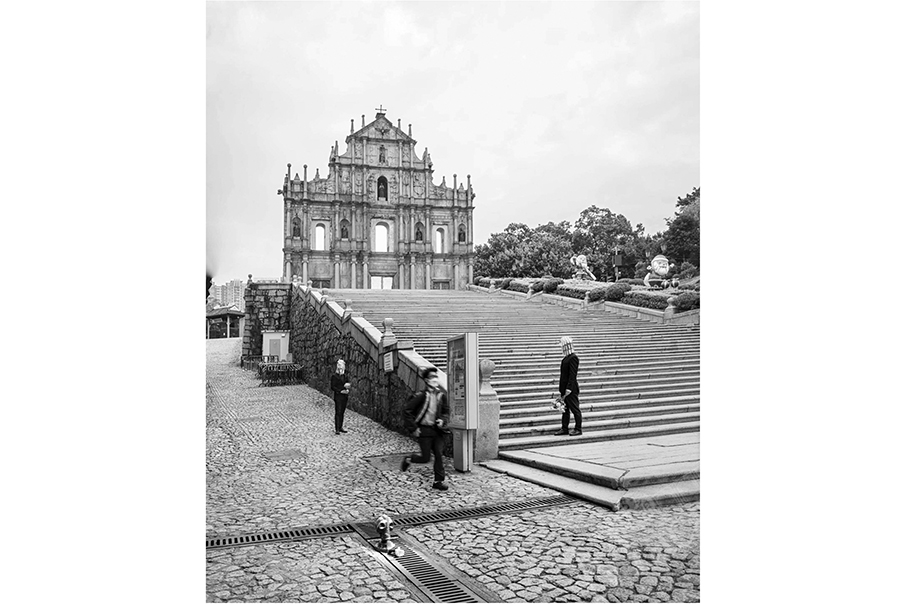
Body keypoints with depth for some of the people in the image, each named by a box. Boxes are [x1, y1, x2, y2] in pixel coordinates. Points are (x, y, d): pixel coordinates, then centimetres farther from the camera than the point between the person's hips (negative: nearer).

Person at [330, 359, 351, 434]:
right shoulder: (334, 376, -5)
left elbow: (347, 385, 18)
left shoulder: (345, 376, 13)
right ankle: (336, 429, -3)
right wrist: (340, 391, -17)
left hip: (345, 397, 6)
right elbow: (332, 387, -9)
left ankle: (340, 427, 16)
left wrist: (347, 390, -3)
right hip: (338, 397, -6)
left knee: (342, 412, 9)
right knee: (338, 413, -6)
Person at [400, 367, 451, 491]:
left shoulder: (441, 396, 3)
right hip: (424, 430, -4)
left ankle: (438, 481, 7)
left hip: (437, 430, 4)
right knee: (426, 458, -1)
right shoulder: (421, 395, -13)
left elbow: (446, 411, 17)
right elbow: (407, 410, -10)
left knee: (439, 454, -3)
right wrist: (413, 428, -11)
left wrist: (443, 420, -4)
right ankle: (408, 460, 28)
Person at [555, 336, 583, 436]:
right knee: (565, 409, 13)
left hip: (571, 390, -9)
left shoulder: (573, 358, -17)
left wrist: (568, 390, -23)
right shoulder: (566, 358, 12)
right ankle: (564, 429, 20)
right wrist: (562, 391, 17)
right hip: (565, 390, 9)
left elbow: (572, 375, -21)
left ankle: (578, 429, 12)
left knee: (575, 409, 2)